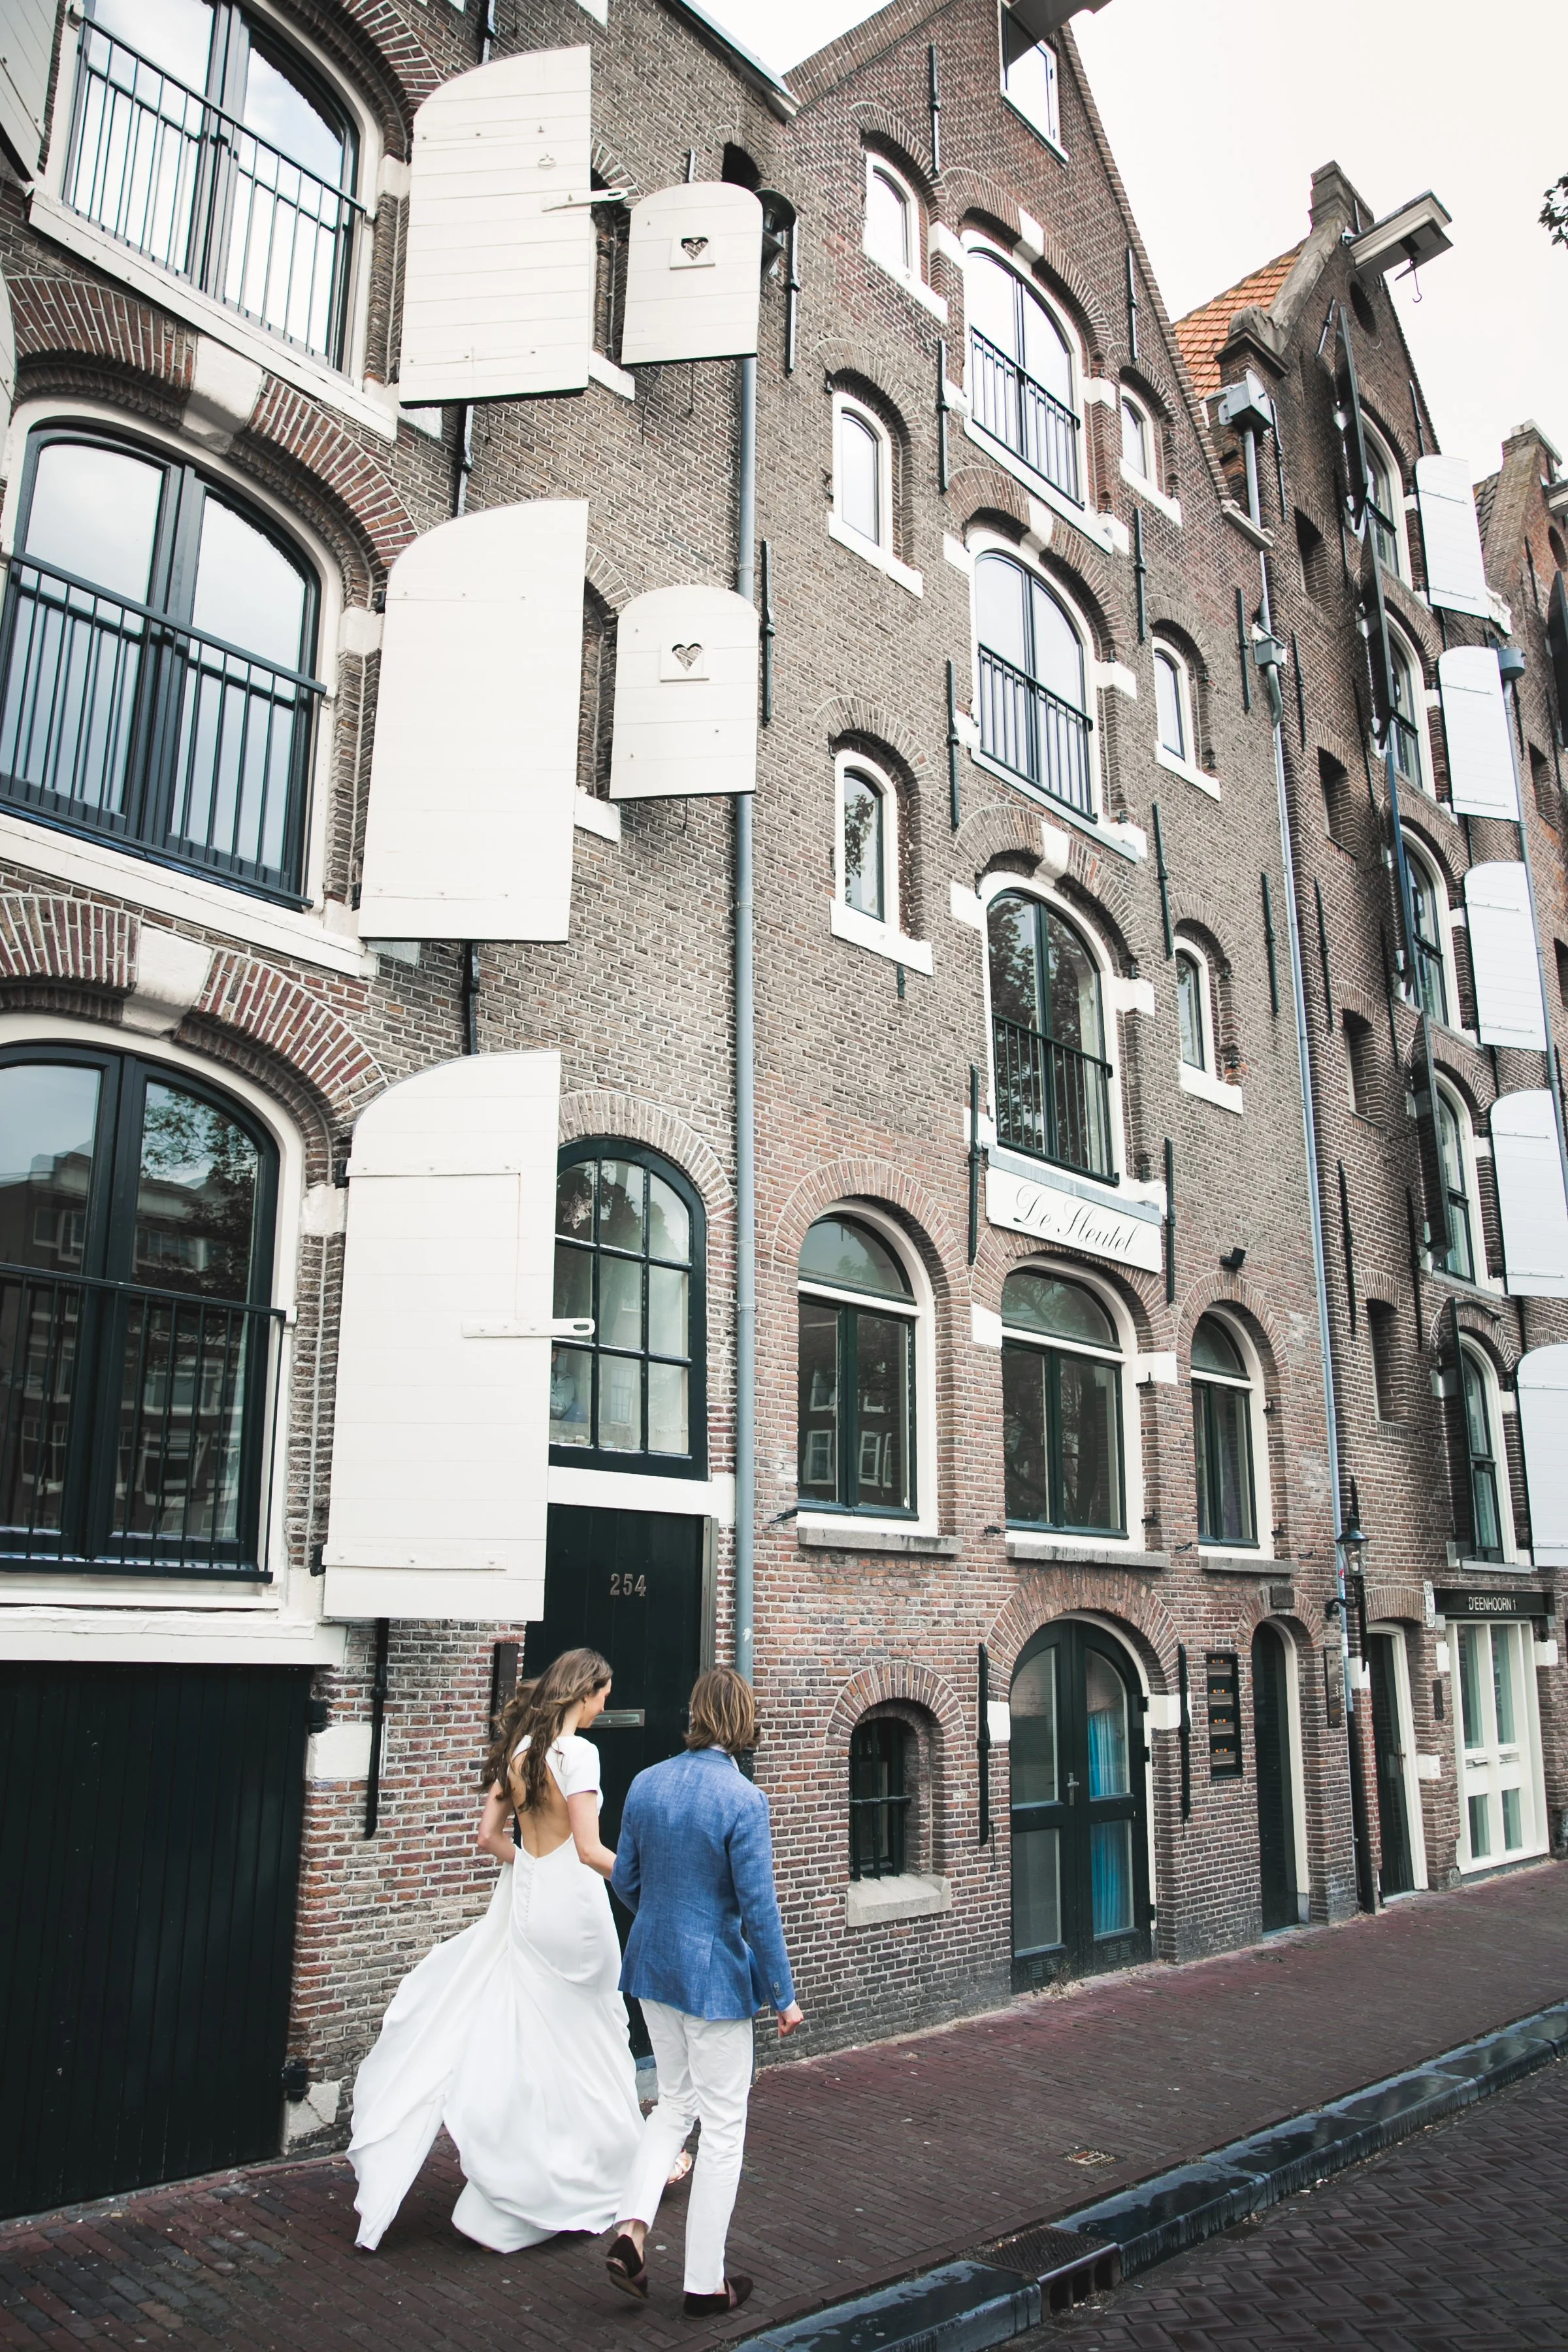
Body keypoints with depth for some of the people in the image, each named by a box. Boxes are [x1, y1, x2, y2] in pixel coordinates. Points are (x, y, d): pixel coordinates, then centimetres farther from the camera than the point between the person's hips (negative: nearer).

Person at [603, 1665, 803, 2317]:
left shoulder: (646, 1785, -3)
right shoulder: (743, 1800, -20)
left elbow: (625, 1880, 6)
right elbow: (758, 1907, -18)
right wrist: (784, 1995, -8)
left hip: (653, 1966, 6)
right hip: (715, 1976, -6)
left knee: (675, 2101, 24)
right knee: (722, 2127, 10)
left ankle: (631, 2230, 12)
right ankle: (705, 2283, 19)